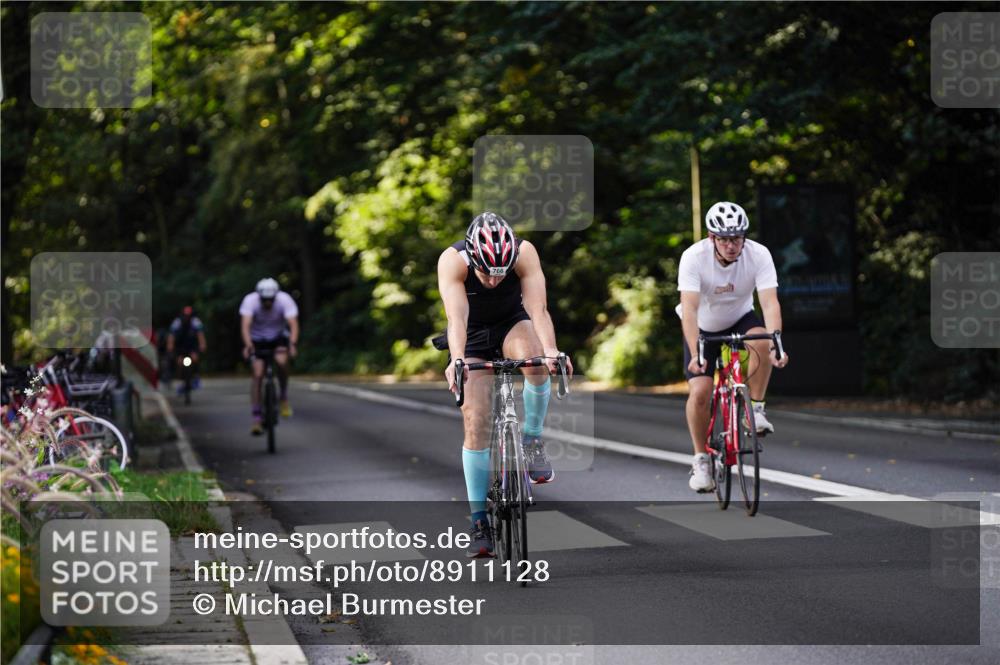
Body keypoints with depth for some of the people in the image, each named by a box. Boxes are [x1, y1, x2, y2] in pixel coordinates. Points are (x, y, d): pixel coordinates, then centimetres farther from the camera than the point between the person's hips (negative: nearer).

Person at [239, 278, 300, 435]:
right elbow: (245, 325, -37)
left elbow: (293, 324, -34)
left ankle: (283, 397, -6)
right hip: (258, 339, 0)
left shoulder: (284, 300, -26)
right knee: (257, 374, -14)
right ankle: (257, 418, -8)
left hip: (278, 337, 0)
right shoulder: (250, 300, -27)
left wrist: (293, 343, -52)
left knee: (281, 361, -30)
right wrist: (248, 344, -54)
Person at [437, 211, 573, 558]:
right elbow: (456, 317, -42)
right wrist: (456, 360, -60)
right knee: (476, 423, -9)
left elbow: (538, 308, -39)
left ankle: (532, 440, -11)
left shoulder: (524, 253, -30)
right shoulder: (453, 260, -32)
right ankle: (479, 520, 0)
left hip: (512, 325, 0)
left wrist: (550, 350, -56)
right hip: (473, 337, 0)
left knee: (535, 360, -35)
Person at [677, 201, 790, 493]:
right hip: (704, 328, -1)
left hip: (740, 320, 1)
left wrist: (777, 342, -50)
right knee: (699, 393, -17)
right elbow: (689, 308, -37)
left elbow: (770, 302, -33)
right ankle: (701, 460, 3)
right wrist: (695, 354, -49)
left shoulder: (759, 255, -26)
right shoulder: (693, 257, -29)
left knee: (761, 341, -34)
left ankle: (756, 410, -15)